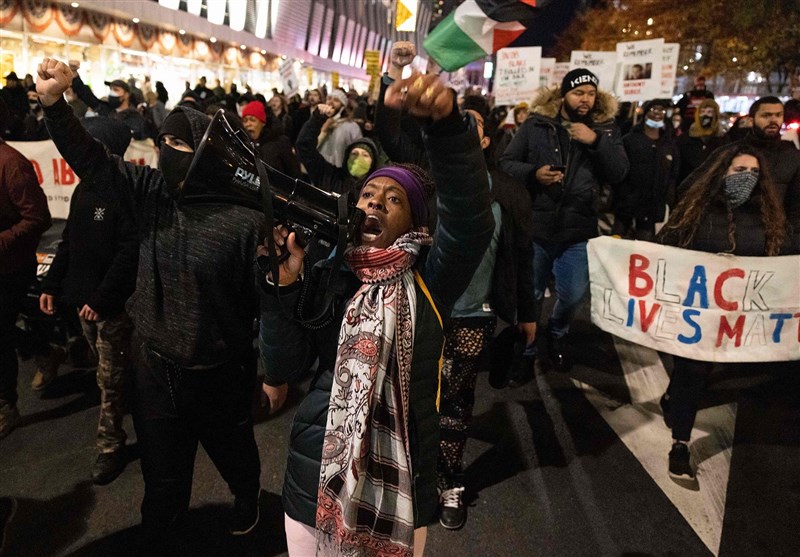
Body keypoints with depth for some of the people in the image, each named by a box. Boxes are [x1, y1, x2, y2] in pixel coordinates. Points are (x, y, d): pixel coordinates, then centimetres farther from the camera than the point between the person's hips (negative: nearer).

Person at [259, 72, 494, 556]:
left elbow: (472, 219, -28)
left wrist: (444, 120, -42)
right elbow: (285, 368, -6)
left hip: (398, 487, -2)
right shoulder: (325, 277, 0)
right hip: (315, 478, 3)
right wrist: (284, 285, -19)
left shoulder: (429, 278, -8)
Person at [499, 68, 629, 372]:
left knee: (573, 295, 7)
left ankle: (556, 334, 39)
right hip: (535, 226, -1)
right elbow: (505, 163, 2)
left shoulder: (605, 129, 6)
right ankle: (526, 350, 32)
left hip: (578, 230, 1)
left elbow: (619, 173, -3)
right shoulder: (535, 125, 1)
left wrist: (596, 141, -16)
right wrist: (533, 174, -16)